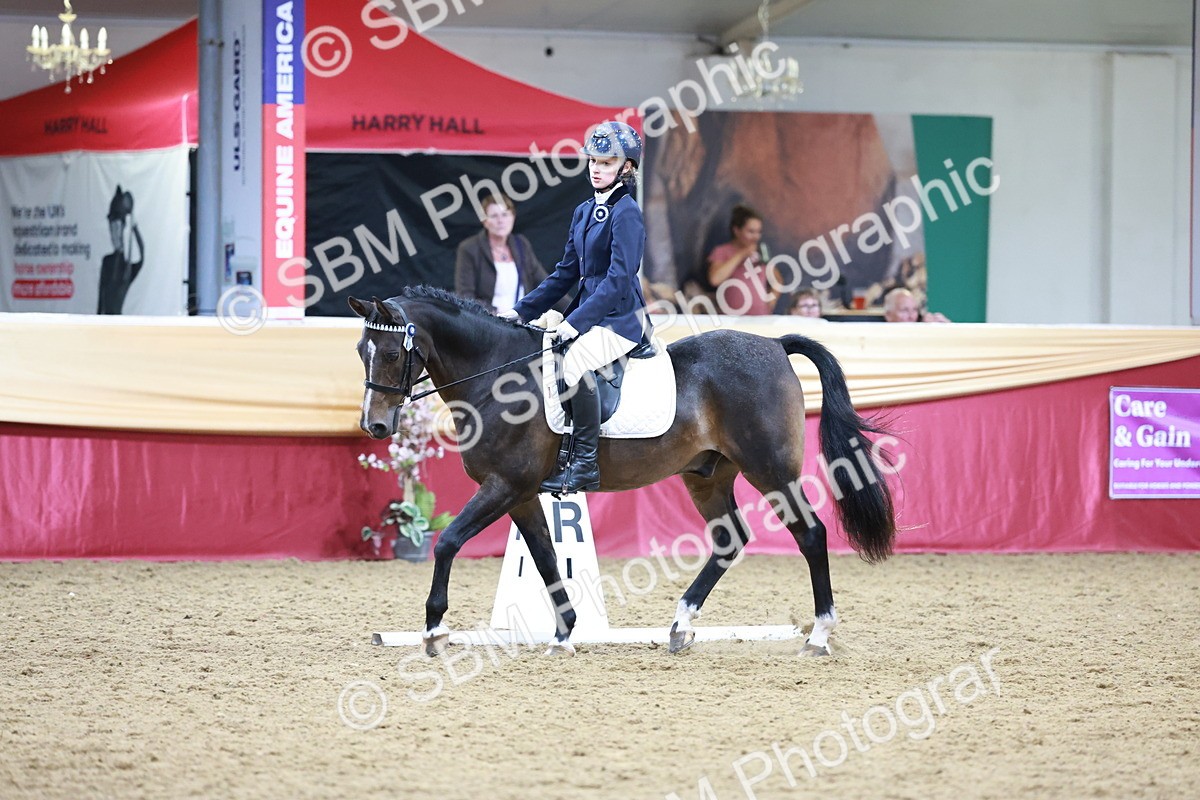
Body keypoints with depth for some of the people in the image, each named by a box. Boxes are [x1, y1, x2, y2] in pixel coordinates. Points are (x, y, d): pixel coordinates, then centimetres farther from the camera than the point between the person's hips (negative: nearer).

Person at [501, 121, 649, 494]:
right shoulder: (584, 211, 14)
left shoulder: (626, 214, -12)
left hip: (620, 317, -9)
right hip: (587, 312, 9)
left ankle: (586, 464, -28)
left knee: (574, 362, -34)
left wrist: (577, 322, -25)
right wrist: (522, 310, 11)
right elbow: (567, 272, 18)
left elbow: (618, 278, -19)